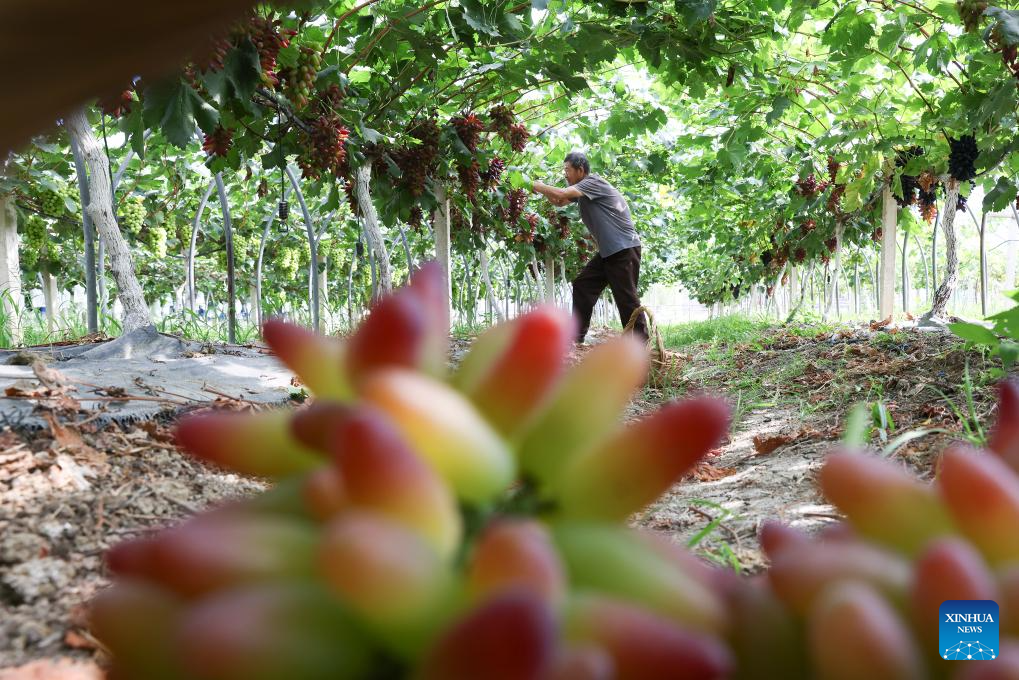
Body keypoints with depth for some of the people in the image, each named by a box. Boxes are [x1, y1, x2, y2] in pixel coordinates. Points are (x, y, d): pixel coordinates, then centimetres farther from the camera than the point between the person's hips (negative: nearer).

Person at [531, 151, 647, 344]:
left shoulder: (594, 182, -13)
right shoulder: (581, 190, 16)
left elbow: (561, 194, -23)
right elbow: (559, 202, 27)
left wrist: (538, 187, -7)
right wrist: (543, 189, 9)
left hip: (624, 249, -10)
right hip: (608, 251, 10)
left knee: (627, 298, -10)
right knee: (582, 285, 7)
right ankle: (577, 336, 9)